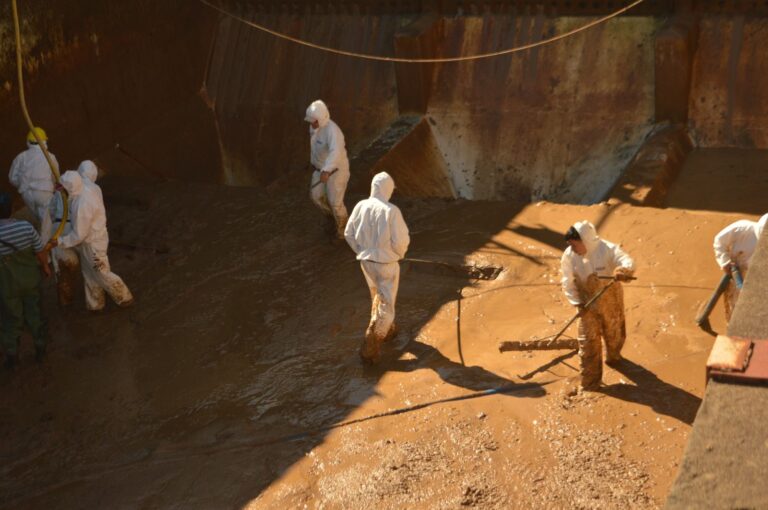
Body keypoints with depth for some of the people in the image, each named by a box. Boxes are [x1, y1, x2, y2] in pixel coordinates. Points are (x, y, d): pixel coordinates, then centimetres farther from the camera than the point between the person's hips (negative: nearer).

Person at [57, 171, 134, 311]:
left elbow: (79, 234, -27)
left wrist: (59, 242, -16)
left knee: (102, 275, 11)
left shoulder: (83, 205, -36)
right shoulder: (84, 191, -9)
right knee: (89, 275, 23)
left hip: (93, 243, -9)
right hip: (87, 238, 9)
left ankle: (124, 298, 31)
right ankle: (94, 304, 39)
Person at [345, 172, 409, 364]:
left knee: (377, 297, 28)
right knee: (386, 305, 7)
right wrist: (400, 253, 4)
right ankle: (369, 348, 4)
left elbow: (349, 234, 1)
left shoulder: (361, 206, -8)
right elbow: (401, 240, -19)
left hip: (366, 261, 6)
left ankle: (386, 330, 48)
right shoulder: (391, 211, -23)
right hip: (386, 263, -6)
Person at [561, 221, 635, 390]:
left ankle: (613, 356, 57)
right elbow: (568, 283, -10)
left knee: (614, 333, 23)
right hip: (587, 303, 1)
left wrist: (623, 270, -61)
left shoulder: (608, 249, -27)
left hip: (610, 300, -1)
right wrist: (577, 303, -18)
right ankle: (589, 381, 16)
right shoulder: (569, 256, -19)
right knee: (588, 342, 3)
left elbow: (628, 262, -38)